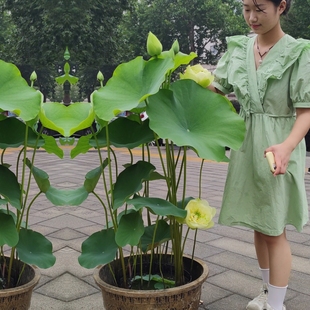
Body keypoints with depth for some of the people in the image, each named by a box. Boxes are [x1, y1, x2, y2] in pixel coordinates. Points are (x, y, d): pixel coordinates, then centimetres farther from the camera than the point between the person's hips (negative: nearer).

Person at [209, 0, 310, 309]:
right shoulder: (238, 48, 4)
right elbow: (215, 87, 5)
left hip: (278, 148, -5)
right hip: (246, 145, 5)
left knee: (274, 229, 0)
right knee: (258, 225, 15)